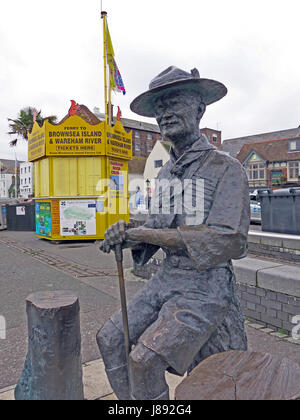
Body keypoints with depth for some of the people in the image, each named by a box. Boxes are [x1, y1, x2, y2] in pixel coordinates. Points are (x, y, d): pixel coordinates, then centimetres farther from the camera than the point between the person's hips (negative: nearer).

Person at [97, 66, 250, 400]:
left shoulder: (226, 169, -11)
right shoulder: (165, 173, 11)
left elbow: (227, 241, -22)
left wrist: (147, 234, -22)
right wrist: (128, 234, -10)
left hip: (206, 285, -7)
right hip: (167, 277, 7)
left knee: (145, 357, -18)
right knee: (110, 338, 3)